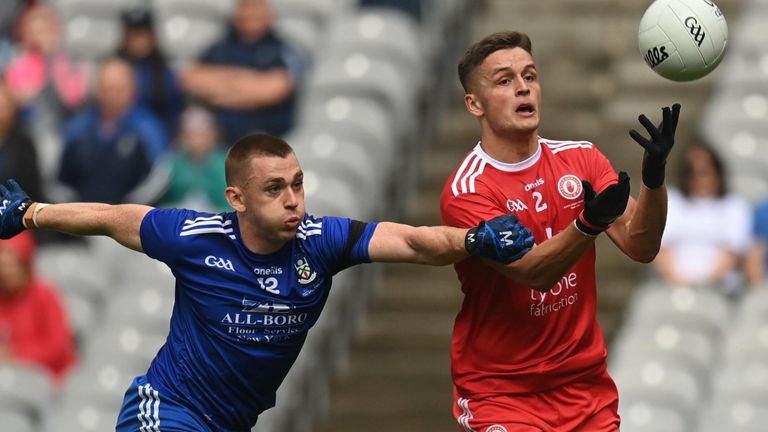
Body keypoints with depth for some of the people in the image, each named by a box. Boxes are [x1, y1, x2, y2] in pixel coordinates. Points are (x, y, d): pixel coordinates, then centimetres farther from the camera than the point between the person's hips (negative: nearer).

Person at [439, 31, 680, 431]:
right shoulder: (465, 191, -12)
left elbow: (639, 247, -8)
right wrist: (589, 224, -40)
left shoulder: (581, 159, 3)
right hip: (499, 394, -4)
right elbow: (533, 272, -24)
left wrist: (653, 176, -25)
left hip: (586, 384, 4)